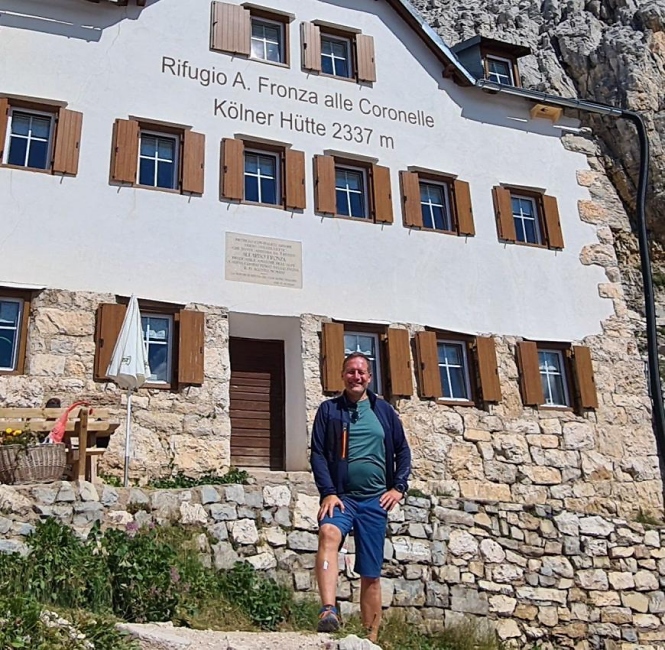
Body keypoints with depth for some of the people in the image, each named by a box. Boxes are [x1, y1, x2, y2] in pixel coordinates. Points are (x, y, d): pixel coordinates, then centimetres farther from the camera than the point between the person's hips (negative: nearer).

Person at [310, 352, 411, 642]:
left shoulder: (383, 410, 10)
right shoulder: (329, 409, 4)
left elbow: (402, 450, 14)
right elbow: (318, 454, -1)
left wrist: (398, 487, 3)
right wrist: (328, 493, -12)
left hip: (375, 500, 2)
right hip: (341, 496, -2)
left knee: (371, 574, 5)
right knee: (328, 533, -35)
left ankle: (371, 638, 16)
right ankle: (329, 611, -43)